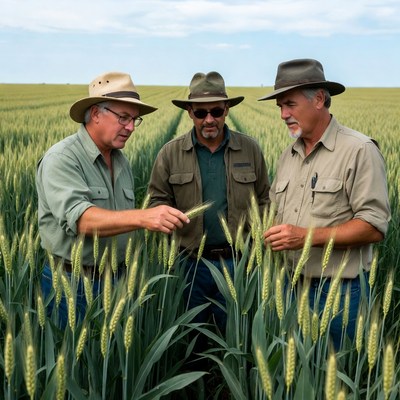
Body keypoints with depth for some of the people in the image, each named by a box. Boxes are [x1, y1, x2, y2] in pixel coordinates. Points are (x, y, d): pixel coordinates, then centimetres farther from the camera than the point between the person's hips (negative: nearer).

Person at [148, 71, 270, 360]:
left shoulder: (250, 149, 2)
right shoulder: (170, 154, -1)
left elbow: (264, 202, 8)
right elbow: (157, 201, 5)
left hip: (237, 262, 0)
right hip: (191, 263, 0)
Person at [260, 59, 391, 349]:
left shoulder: (359, 151, -12)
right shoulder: (288, 155, 11)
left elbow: (374, 227, -17)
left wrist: (307, 236, -23)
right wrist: (269, 232, -3)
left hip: (339, 291, -6)